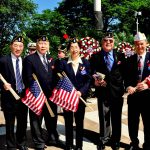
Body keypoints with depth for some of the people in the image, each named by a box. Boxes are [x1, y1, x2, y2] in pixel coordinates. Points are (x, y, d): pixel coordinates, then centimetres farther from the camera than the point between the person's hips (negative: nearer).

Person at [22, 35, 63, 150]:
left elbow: (54, 77, 12)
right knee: (36, 120, 9)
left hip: (51, 95, 6)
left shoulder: (51, 59, 13)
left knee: (52, 119, 17)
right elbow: (27, 78, -11)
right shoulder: (29, 59, -6)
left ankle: (53, 138, 36)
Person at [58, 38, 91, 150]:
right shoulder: (63, 62, 0)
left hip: (80, 96, 1)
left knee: (79, 122, 11)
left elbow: (88, 80, 0)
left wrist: (81, 92, -14)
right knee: (68, 122, 9)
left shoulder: (85, 62, 3)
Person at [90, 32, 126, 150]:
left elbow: (124, 72, 6)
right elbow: (92, 74, 2)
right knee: (104, 117, 8)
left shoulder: (120, 56, 8)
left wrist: (125, 86, -5)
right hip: (103, 91, -1)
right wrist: (95, 81, -17)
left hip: (117, 91, 1)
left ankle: (115, 140, 27)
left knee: (116, 117, 11)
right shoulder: (95, 57, 4)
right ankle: (103, 140, 25)